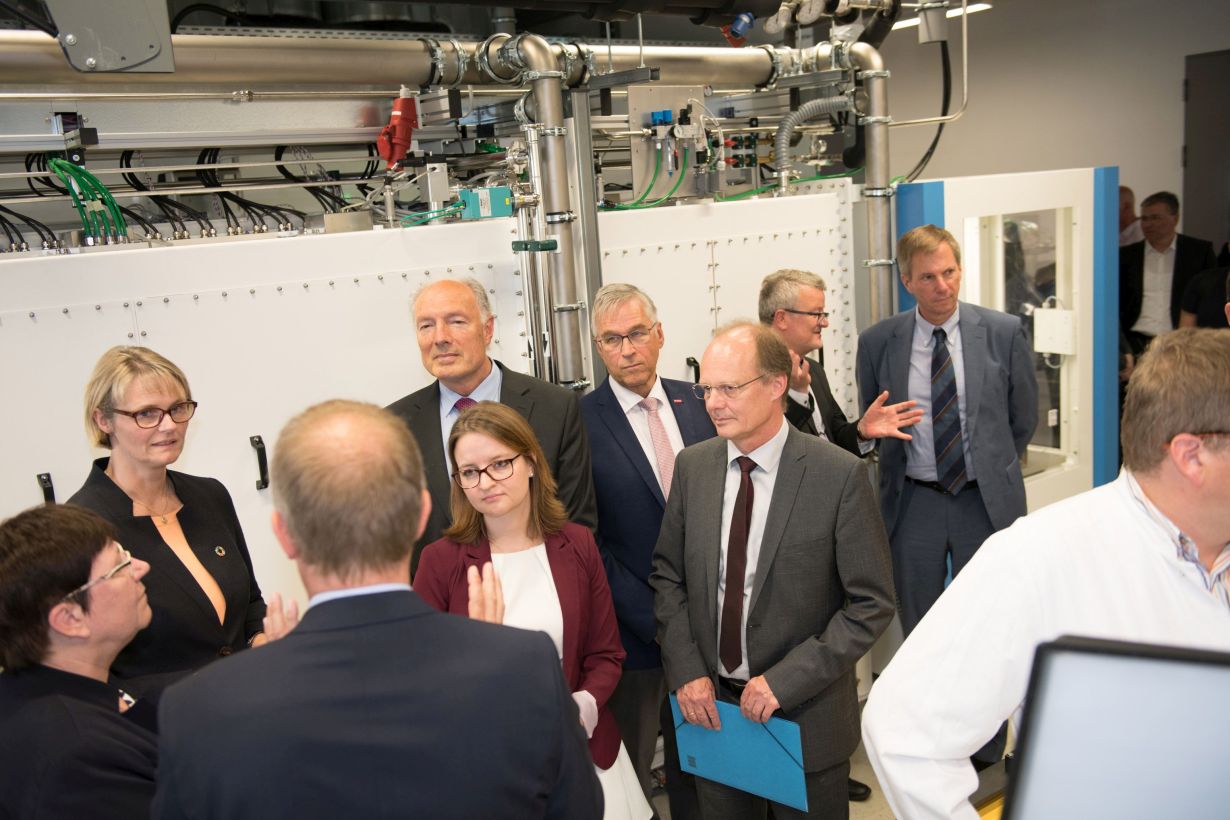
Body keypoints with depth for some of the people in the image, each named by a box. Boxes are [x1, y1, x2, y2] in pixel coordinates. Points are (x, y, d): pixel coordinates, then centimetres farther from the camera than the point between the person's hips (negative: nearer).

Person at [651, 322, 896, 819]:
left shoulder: (840, 475, -16)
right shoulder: (692, 466, -2)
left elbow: (872, 604, -13)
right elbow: (667, 575, 6)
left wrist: (785, 680, -17)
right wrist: (686, 671, -6)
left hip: (806, 719, -3)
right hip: (709, 705, 4)